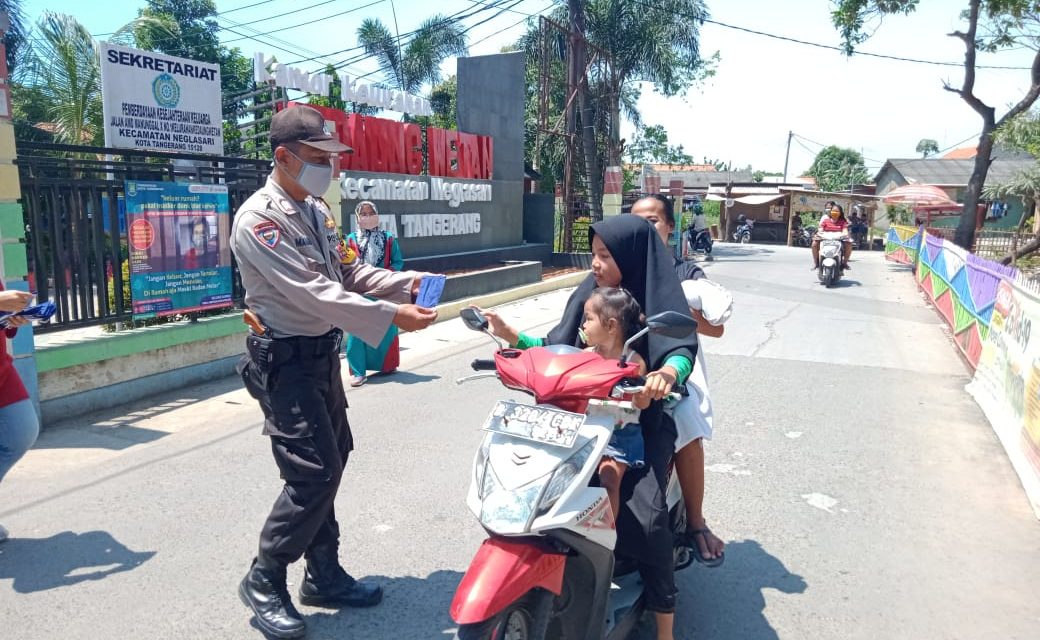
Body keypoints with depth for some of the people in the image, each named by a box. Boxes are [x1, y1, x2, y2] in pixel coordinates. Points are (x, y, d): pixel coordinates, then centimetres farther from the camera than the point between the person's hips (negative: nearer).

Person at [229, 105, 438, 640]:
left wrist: (406, 283, -3)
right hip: (285, 360, -9)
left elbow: (348, 272, 12)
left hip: (322, 353, 9)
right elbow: (313, 293, -27)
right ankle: (264, 582, 12)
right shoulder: (258, 219, -19)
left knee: (330, 463, 14)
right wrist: (390, 316, -31)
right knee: (314, 473, -9)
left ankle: (324, 576, 29)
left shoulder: (317, 210, 10)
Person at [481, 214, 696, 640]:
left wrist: (667, 373, -41)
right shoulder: (587, 294, 7)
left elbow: (682, 347, -19)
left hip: (643, 420, -5)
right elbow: (555, 349, 10)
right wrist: (511, 335, -4)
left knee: (643, 515, -19)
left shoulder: (658, 298, -7)